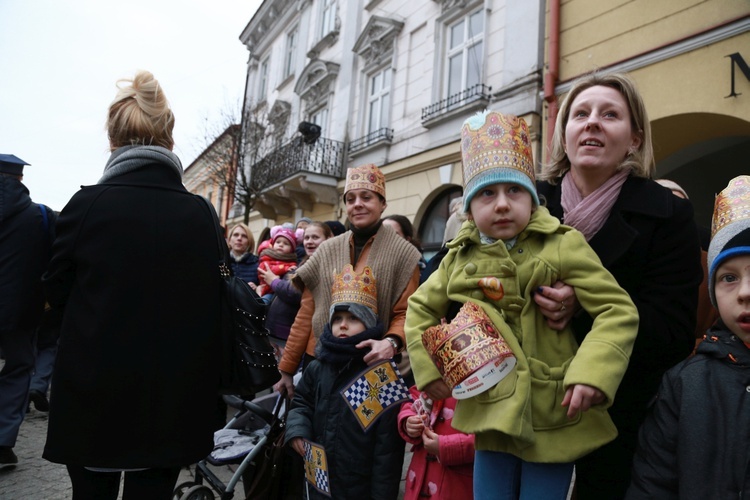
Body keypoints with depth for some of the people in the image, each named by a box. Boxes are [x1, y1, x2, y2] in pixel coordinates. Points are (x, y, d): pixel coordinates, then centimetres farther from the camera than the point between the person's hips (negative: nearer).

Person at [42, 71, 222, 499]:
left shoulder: (86, 204, -11)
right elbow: (211, 300, -2)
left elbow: (57, 292, 1)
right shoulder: (200, 213, -8)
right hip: (170, 398, 1)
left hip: (93, 394, 0)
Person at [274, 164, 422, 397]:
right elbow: (306, 313, 6)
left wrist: (391, 341, -25)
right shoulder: (327, 250, 4)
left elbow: (405, 313, -5)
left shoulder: (403, 253, -4)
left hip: (371, 364, -2)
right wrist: (287, 368, 6)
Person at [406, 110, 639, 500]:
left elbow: (618, 311, -13)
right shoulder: (460, 258, 1)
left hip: (553, 419, -3)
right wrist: (428, 367, 2)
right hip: (491, 414, 3)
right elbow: (420, 309, 13)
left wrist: (593, 374, -25)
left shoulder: (563, 247, -12)